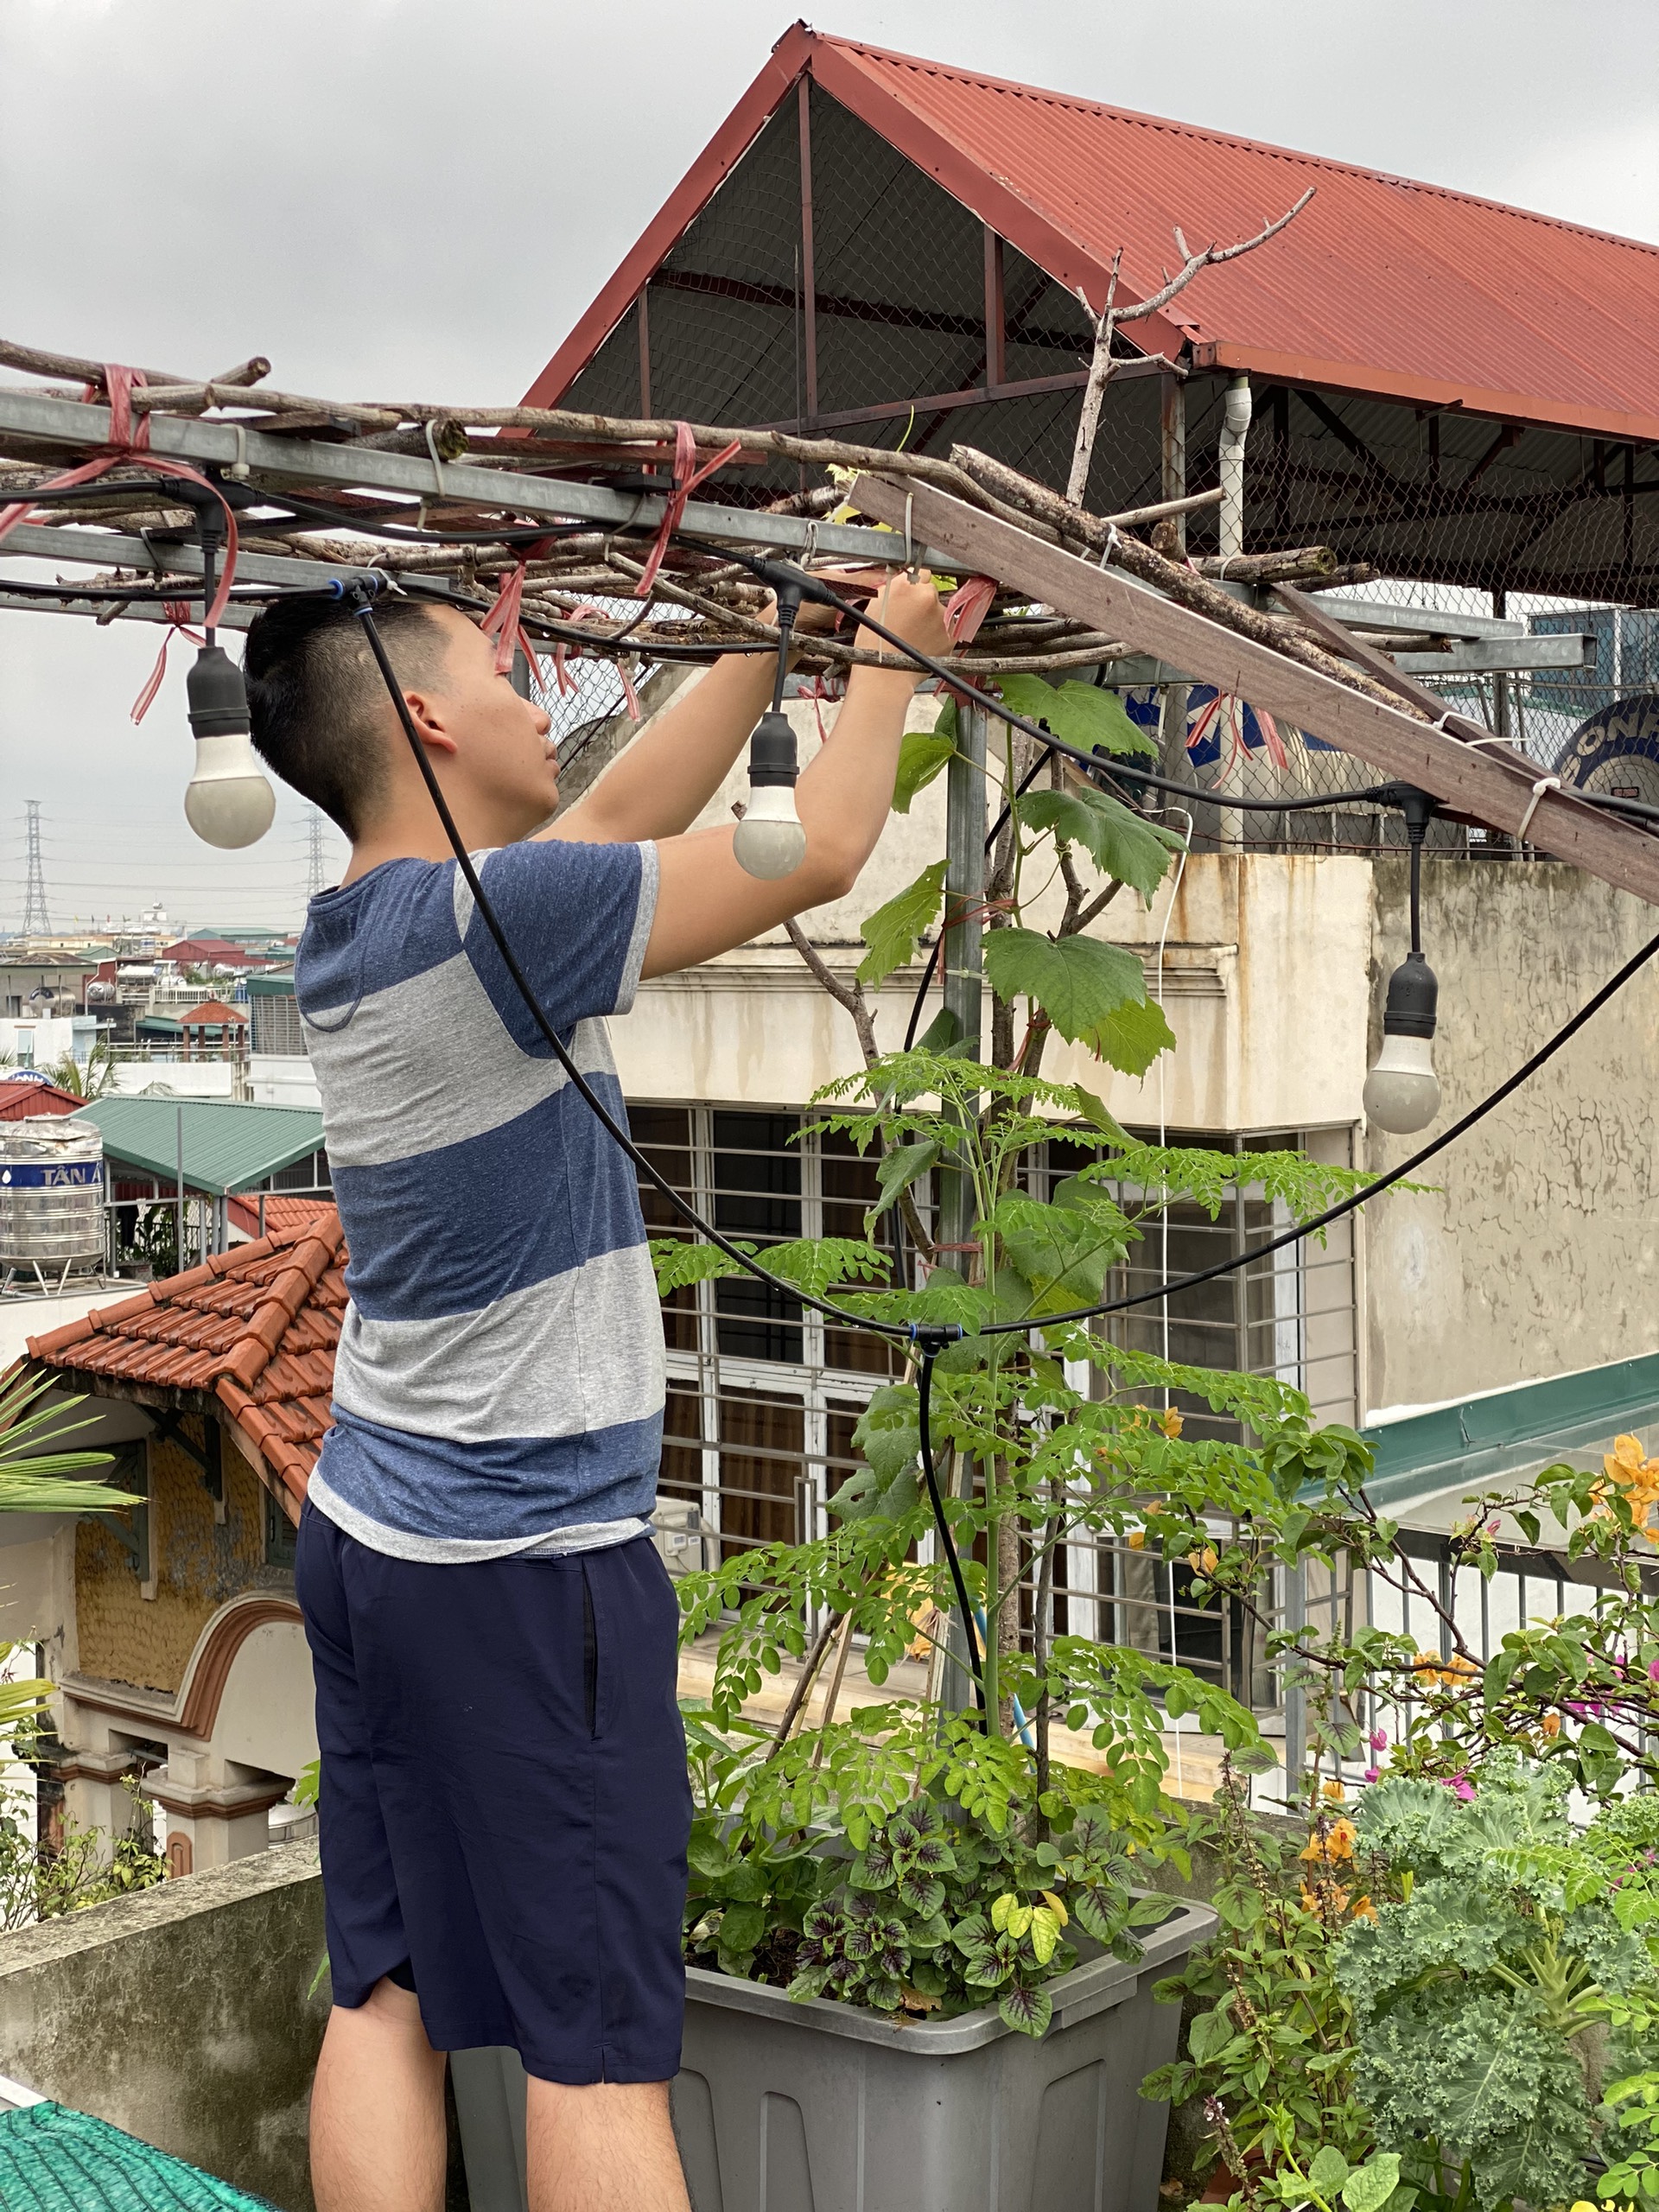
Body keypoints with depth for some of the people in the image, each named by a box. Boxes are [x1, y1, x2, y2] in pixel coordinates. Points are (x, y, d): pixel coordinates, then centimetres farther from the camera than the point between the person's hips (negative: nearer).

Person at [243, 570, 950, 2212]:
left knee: (386, 1991, 11)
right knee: (597, 2047, -1)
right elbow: (817, 852, -11)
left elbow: (621, 812, 17)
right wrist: (886, 653, 5)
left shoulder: (357, 935, 7)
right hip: (525, 1564, -9)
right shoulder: (489, 921, -19)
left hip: (366, 1530, 9)